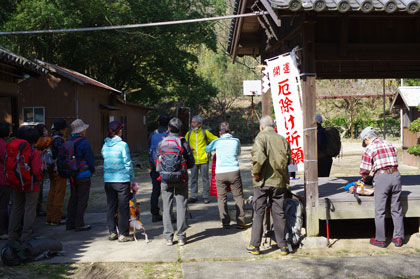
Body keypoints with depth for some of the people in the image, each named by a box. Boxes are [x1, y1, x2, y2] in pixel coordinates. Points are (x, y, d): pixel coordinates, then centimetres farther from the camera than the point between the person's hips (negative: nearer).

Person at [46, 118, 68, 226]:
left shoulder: (51, 139, 12)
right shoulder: (58, 140, -17)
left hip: (52, 171, 9)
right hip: (59, 171, -9)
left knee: (52, 194, 15)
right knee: (59, 195, -2)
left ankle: (49, 218, 21)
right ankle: (56, 219, 1)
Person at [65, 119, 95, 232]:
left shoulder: (69, 141, 8)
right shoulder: (83, 142, -15)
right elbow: (90, 158, -12)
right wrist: (92, 170, 5)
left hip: (72, 175, 8)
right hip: (83, 175, -8)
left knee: (73, 199, 14)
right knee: (82, 200, -1)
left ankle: (70, 223, 19)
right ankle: (79, 225, 1)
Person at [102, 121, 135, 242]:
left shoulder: (105, 146, 4)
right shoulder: (123, 145, -12)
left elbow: (105, 161, 11)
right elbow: (128, 163, -9)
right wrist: (132, 178, 3)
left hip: (108, 180, 5)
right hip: (122, 179, -5)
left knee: (111, 206, 13)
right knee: (123, 207, 3)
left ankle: (112, 232, 20)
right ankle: (123, 234, 7)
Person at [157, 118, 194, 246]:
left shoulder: (161, 143, 1)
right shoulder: (183, 143, -4)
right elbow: (191, 163, 0)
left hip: (166, 179, 1)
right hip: (181, 179, -1)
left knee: (167, 208, 7)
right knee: (181, 207, 5)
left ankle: (168, 237, 8)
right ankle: (181, 237, 6)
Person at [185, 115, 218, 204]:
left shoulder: (205, 132, 1)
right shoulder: (189, 133, 7)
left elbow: (216, 139, 7)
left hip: (203, 159, -2)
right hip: (193, 160, 2)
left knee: (205, 178, 4)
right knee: (193, 178, 8)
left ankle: (205, 196, 14)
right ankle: (194, 196, 18)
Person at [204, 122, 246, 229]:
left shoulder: (217, 142, 2)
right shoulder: (236, 141, 5)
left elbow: (206, 149, 19)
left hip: (220, 173, 0)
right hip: (234, 171, 0)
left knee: (221, 198, 8)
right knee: (238, 196, 7)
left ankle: (225, 222, 8)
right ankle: (240, 221, 5)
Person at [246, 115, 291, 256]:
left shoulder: (261, 137, -8)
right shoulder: (283, 139, 6)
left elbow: (258, 156, -22)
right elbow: (288, 160, 6)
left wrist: (255, 172, -11)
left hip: (263, 181, -3)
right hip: (280, 181, 4)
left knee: (258, 213, 5)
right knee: (279, 214, 11)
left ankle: (255, 245, 8)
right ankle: (282, 245, 15)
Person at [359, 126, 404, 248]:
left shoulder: (369, 149, -1)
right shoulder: (389, 145, 16)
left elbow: (364, 170, -2)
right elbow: (394, 161, 17)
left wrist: (365, 179, 19)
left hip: (381, 177, -5)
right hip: (395, 175, 5)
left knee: (380, 211, 4)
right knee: (396, 209, 13)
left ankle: (380, 240, 10)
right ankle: (398, 237, 17)